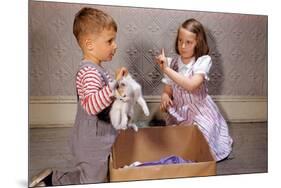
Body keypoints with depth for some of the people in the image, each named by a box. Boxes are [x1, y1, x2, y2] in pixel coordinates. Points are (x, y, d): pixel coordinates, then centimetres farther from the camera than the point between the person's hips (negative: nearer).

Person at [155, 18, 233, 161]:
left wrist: (166, 69, -30)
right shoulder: (172, 62, -4)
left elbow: (191, 85, -31)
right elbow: (167, 90, 3)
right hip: (178, 113, 3)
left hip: (199, 112, -3)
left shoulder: (203, 60, -15)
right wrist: (165, 97, -21)